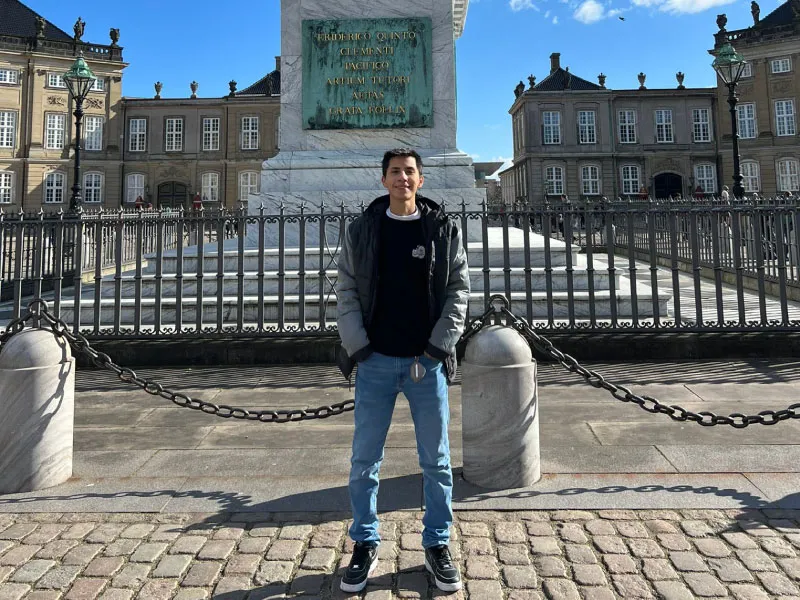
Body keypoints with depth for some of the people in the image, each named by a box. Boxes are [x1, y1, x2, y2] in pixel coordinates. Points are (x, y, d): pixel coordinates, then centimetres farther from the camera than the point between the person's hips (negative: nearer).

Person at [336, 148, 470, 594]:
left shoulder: (444, 230, 3)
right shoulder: (362, 229, 4)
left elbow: (459, 290, 1)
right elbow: (346, 290, 3)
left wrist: (439, 346, -8)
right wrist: (358, 347, -7)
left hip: (427, 362, 0)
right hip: (375, 362, 1)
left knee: (437, 460, 9)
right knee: (365, 461, 7)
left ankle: (438, 545, 26)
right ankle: (366, 545, 24)